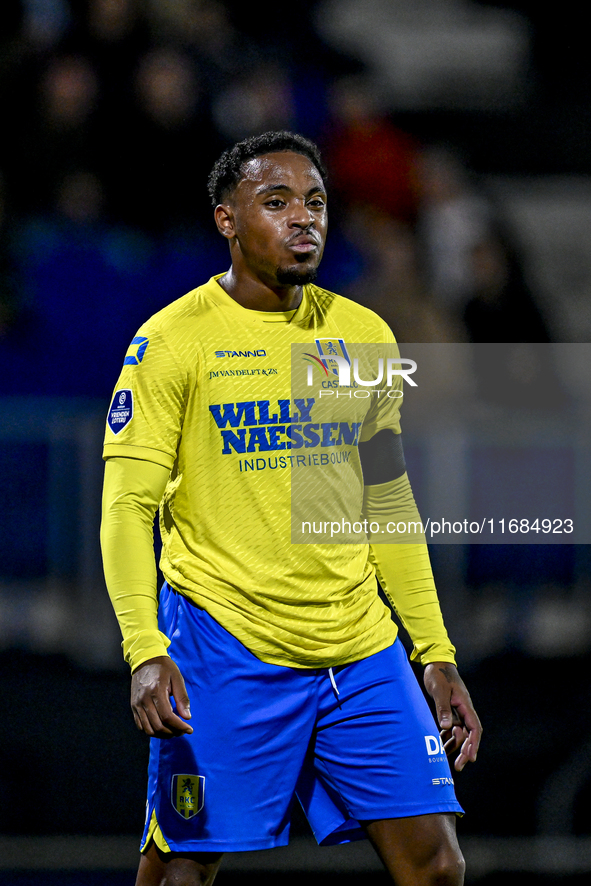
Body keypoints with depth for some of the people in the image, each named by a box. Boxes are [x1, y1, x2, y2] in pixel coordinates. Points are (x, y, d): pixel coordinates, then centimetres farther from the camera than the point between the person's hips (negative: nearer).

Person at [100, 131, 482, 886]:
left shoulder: (364, 337, 11)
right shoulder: (174, 340, -5)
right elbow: (128, 506, -10)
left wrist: (436, 653, 14)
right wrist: (144, 648, -23)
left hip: (362, 653, 5)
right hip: (224, 647, -5)